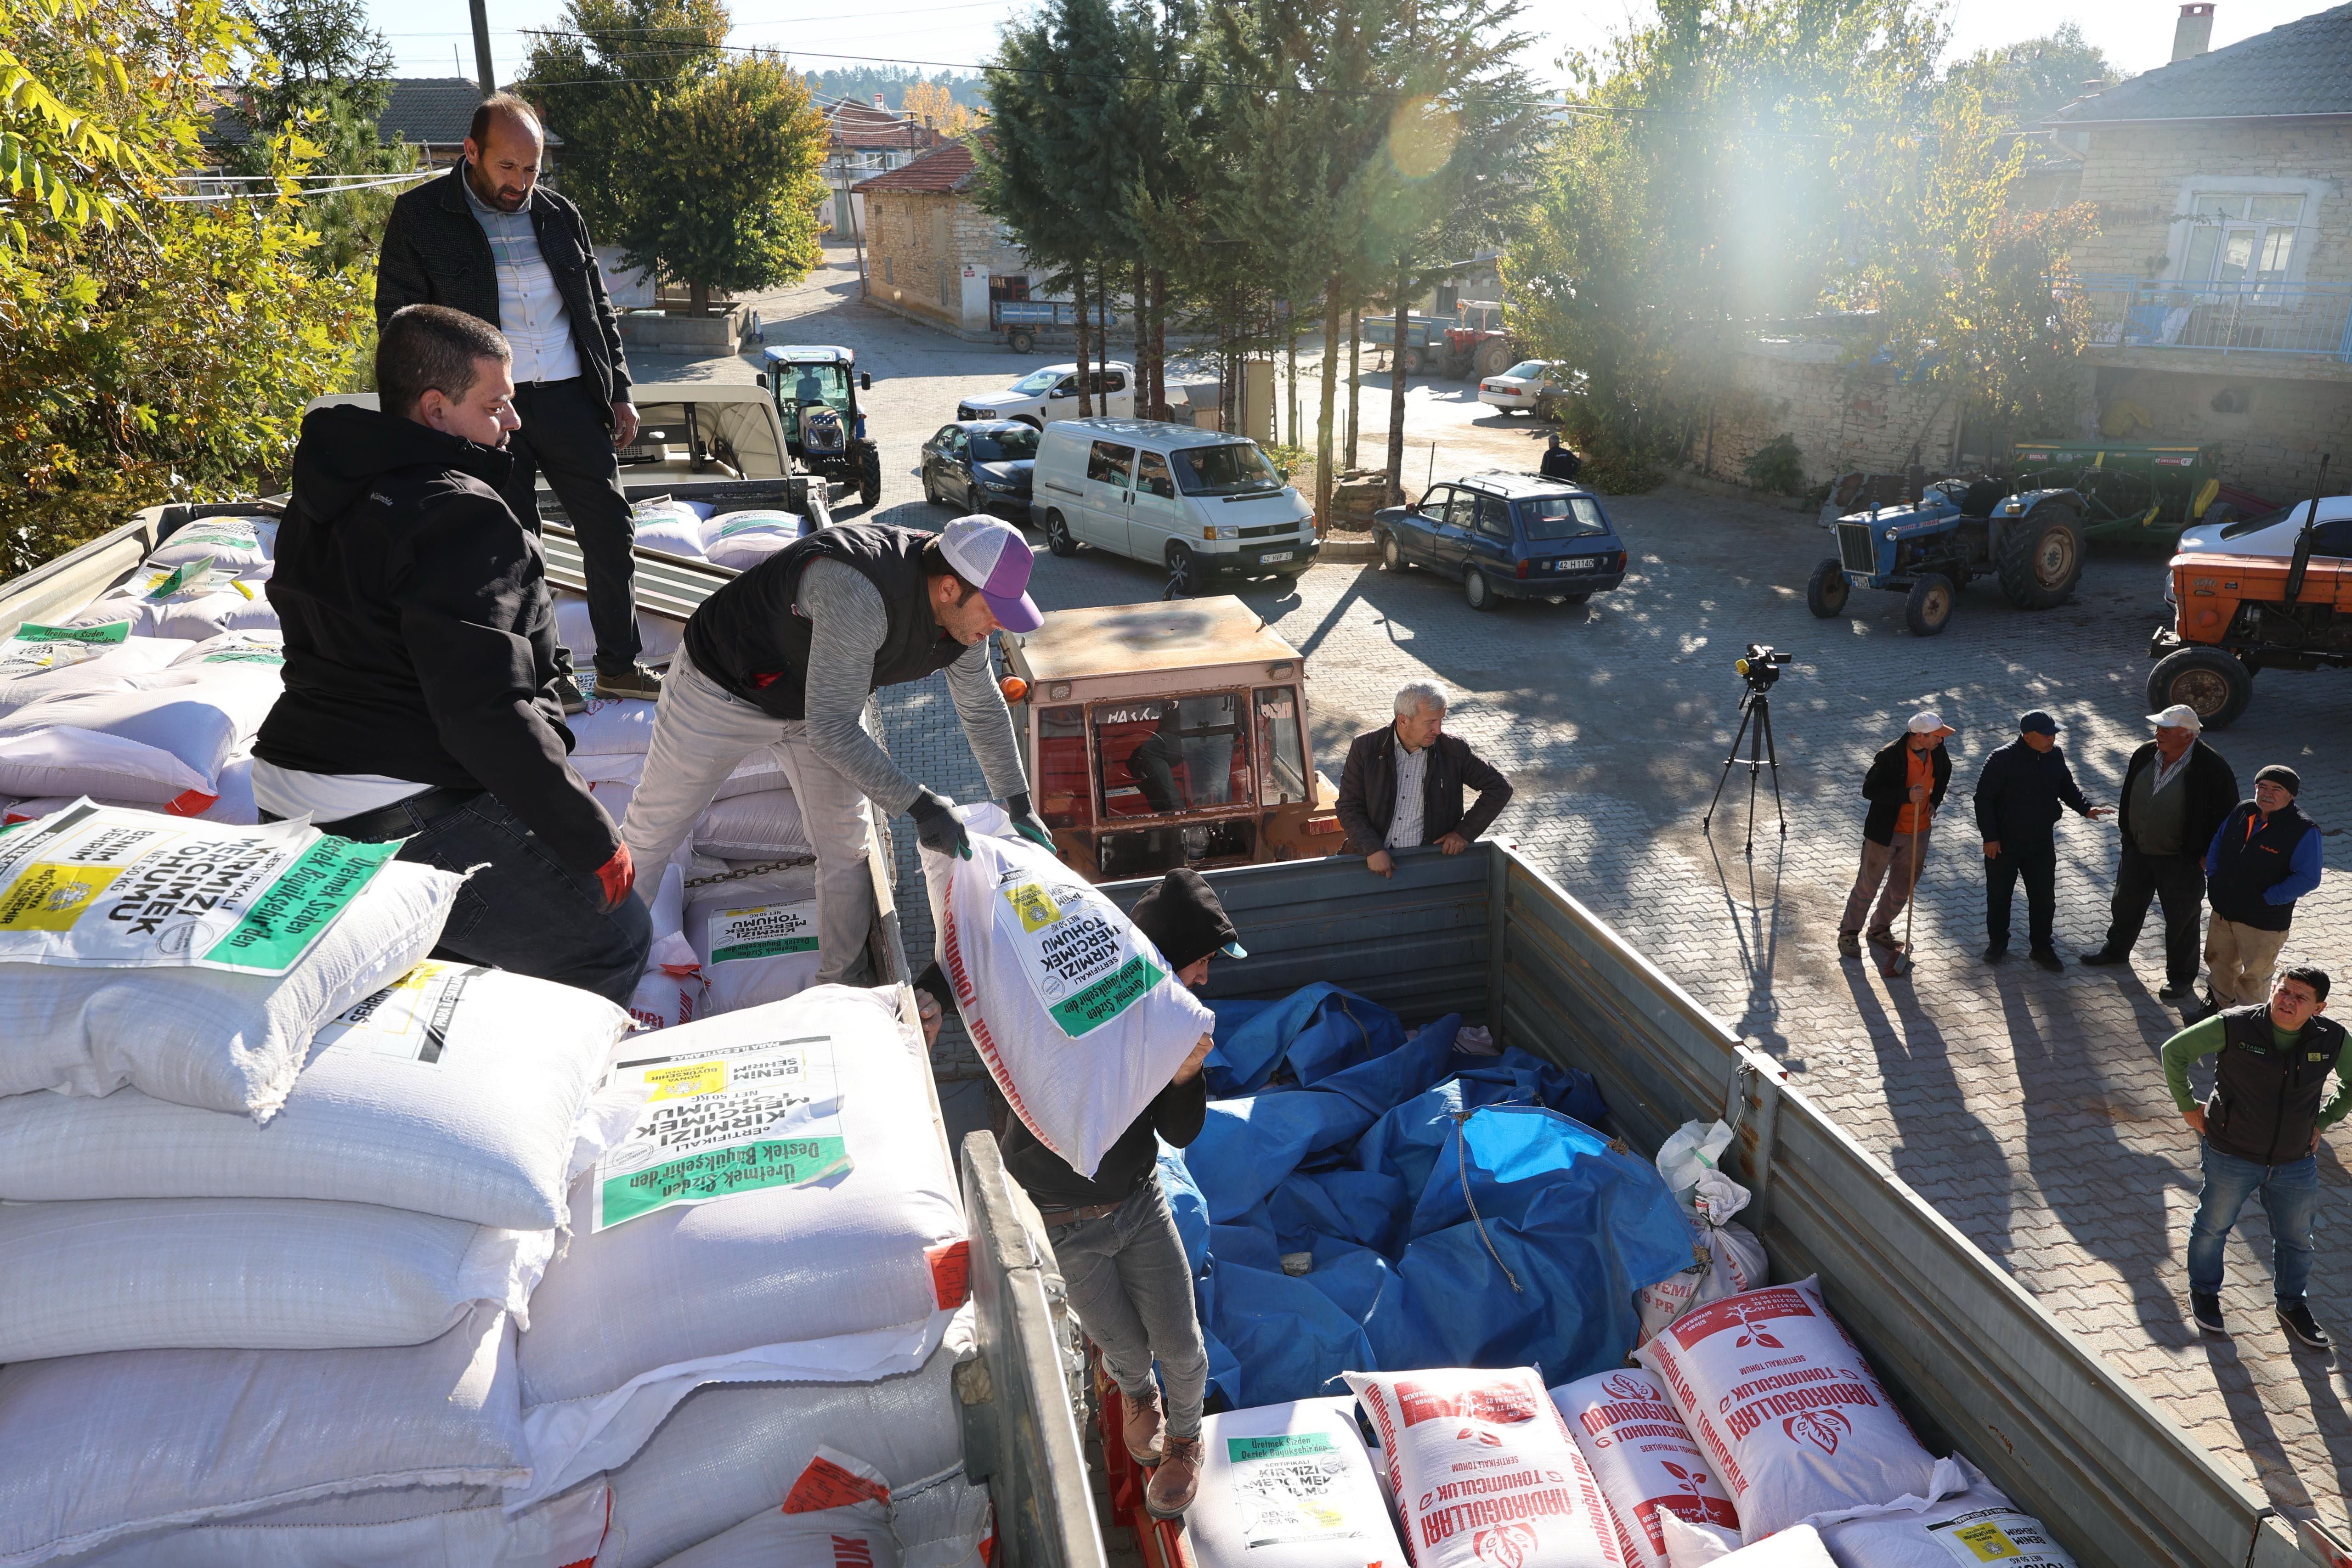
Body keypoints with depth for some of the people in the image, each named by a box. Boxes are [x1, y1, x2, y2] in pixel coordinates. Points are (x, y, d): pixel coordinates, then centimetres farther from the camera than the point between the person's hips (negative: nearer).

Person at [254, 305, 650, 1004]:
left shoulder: (323, 499, 12)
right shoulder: (457, 515, -20)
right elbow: (486, 712, -26)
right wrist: (592, 839, -20)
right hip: (408, 826, -10)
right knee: (615, 943, 1)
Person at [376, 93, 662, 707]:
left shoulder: (559, 215, 11)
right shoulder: (420, 216, -1)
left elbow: (599, 310, 17)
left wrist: (618, 393, 11)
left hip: (569, 397, 4)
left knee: (610, 529, 4)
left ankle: (621, 665, 18)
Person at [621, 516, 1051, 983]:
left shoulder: (961, 612, -16)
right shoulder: (857, 593, -42)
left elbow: (984, 709, 2)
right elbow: (831, 730, -40)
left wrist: (1019, 805, 7)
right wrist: (919, 805, -34)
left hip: (818, 699, 6)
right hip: (723, 688, -6)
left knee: (846, 850, 4)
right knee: (650, 836, 8)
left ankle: (838, 985, 20)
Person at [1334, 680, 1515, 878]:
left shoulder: (1454, 749, 0)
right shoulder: (1366, 748, -1)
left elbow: (1500, 788, 8)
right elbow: (1349, 807, 0)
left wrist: (1465, 832, 0)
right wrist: (1373, 849, -15)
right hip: (1375, 857, 0)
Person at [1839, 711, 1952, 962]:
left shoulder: (1937, 751, -6)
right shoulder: (1890, 756, -25)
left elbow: (1945, 772, 17)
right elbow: (1869, 790, -22)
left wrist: (1934, 801, 7)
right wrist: (1906, 795, -31)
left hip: (1918, 833, 6)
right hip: (1885, 832, -6)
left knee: (1901, 889, 16)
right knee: (1868, 885, 5)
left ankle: (1880, 929, 36)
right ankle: (1849, 933, 19)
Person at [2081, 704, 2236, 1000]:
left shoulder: (2210, 767, -20)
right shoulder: (2145, 755, -4)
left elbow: (2227, 812, -13)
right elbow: (2128, 796, 11)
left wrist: (2207, 853, -12)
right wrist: (2128, 833, 11)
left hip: (2181, 860, -6)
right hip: (2138, 851, 6)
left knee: (2181, 919, 8)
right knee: (2126, 903, 22)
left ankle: (2181, 977, 24)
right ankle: (2117, 950, 46)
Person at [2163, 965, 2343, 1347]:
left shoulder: (2333, 1040, -11)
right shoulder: (2233, 1026, -21)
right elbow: (2175, 1051, -9)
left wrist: (2322, 1121, 6)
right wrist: (2188, 1107, -5)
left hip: (2296, 1163, 3)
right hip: (2231, 1156, -3)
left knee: (2295, 1239, 20)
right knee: (2213, 1226, 16)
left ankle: (2292, 1304, 45)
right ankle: (2204, 1293, 39)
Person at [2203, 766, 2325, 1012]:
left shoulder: (2304, 832, -18)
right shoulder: (2243, 813, 0)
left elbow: (2307, 878, -21)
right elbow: (2217, 842, 15)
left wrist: (2265, 900, -21)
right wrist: (2213, 878, 4)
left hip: (2263, 922, -6)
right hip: (2223, 910, 6)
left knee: (2253, 976, 11)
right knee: (2218, 960, 24)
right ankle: (2220, 1003, 47)